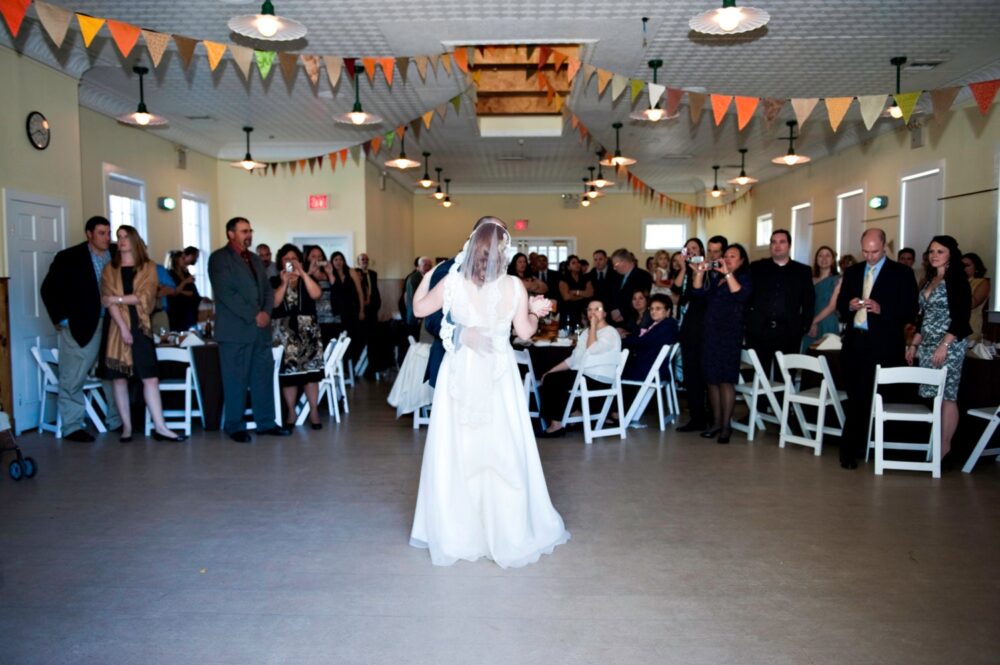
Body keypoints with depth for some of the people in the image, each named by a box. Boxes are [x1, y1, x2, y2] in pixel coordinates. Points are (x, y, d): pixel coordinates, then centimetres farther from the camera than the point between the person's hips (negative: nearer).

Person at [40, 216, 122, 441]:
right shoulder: (68, 258, -4)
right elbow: (49, 289, -3)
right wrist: (61, 319, -6)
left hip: (112, 324, 4)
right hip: (81, 326, -4)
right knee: (73, 379, 3)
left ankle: (116, 420, 21)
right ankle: (72, 426, 13)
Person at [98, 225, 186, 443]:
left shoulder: (148, 267, 8)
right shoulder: (109, 269, 9)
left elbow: (145, 296, -4)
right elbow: (107, 301, -3)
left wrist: (118, 298, -11)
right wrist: (123, 327, -13)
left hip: (140, 326, -1)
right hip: (117, 327, 1)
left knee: (150, 376, -6)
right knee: (119, 378, 1)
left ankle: (160, 427, -6)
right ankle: (126, 426, 9)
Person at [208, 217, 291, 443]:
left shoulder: (255, 259, 18)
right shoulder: (219, 258, -4)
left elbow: (267, 289, 16)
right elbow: (226, 293, -14)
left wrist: (266, 312, -4)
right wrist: (253, 316, -15)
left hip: (260, 329, 7)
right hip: (235, 330, -6)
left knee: (264, 377, 7)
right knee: (236, 380, 0)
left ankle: (266, 422, 15)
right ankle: (235, 426, 10)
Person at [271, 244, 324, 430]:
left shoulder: (306, 280, 12)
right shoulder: (274, 281, 8)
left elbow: (316, 295, -9)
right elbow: (273, 303, -6)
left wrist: (302, 273, -12)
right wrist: (284, 283, -11)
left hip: (307, 329, 1)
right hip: (283, 331, 0)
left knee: (310, 369, -7)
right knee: (288, 370, -4)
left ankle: (314, 411, -2)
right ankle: (291, 413, 4)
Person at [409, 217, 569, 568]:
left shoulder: (451, 282, -10)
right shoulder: (514, 286, -12)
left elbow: (419, 309, 3)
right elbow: (524, 331, -7)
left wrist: (427, 277, 18)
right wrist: (535, 313, 12)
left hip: (460, 372, 1)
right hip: (498, 374, -1)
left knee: (455, 451, 11)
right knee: (503, 450, 9)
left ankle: (454, 533, 22)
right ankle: (510, 530, 20)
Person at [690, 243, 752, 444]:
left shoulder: (744, 279, 2)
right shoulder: (715, 279, 17)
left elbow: (741, 296, -19)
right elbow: (698, 293, 4)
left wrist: (728, 273, -21)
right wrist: (700, 272, -8)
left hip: (729, 335, -6)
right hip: (710, 333, 6)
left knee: (726, 380, -6)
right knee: (712, 379, 6)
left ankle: (726, 425, -1)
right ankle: (716, 422, 13)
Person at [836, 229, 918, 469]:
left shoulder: (901, 273, -1)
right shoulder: (852, 272, 14)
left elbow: (910, 310, -5)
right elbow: (840, 303, 16)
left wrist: (882, 309, -19)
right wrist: (849, 306, -6)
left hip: (883, 345, -4)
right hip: (854, 342, 4)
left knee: (866, 398, -3)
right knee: (855, 397, 9)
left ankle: (851, 449, 6)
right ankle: (855, 445, 21)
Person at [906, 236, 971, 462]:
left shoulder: (957, 279, -7)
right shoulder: (930, 280, 15)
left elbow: (961, 318, -13)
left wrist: (944, 346, -20)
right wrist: (914, 344, 17)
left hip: (948, 346, -7)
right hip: (927, 346, 7)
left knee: (947, 396, -5)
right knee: (934, 397, 7)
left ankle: (944, 447, 0)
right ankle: (934, 443, 11)